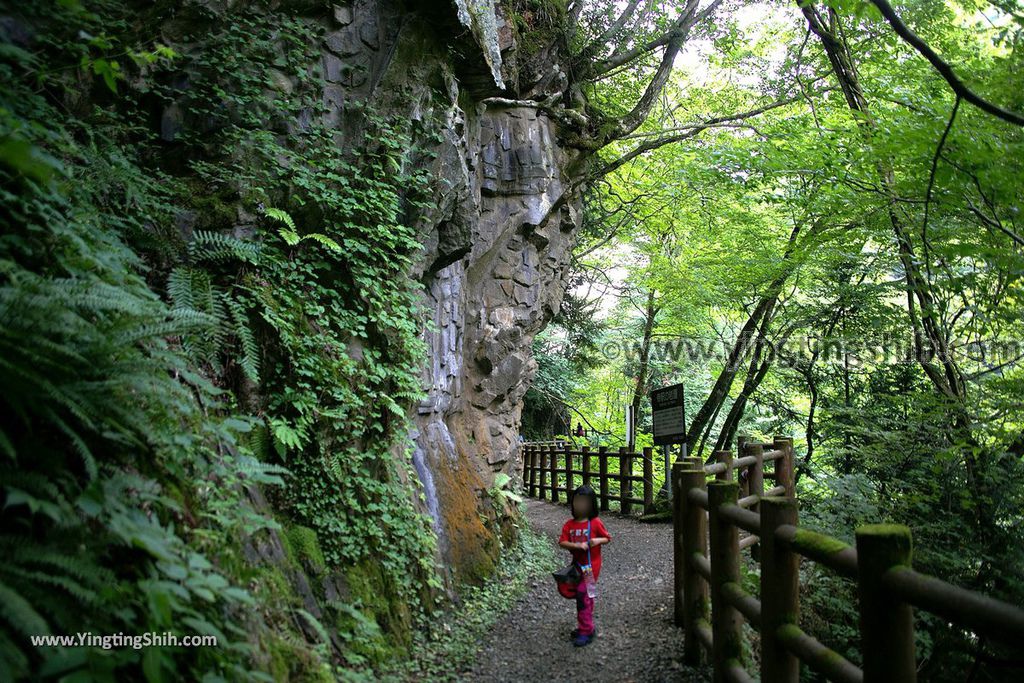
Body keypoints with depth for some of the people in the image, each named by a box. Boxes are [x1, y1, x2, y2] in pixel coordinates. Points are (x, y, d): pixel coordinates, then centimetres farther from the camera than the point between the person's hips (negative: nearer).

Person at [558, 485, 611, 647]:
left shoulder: (595, 523, -9)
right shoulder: (569, 525, -1)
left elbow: (607, 538, 0)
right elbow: (562, 542, -8)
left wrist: (598, 540, -21)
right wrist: (576, 545, -23)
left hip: (591, 565, -5)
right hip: (577, 565, 5)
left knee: (583, 595, -10)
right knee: (585, 596, 18)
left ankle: (585, 632, -1)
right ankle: (586, 627, 33)